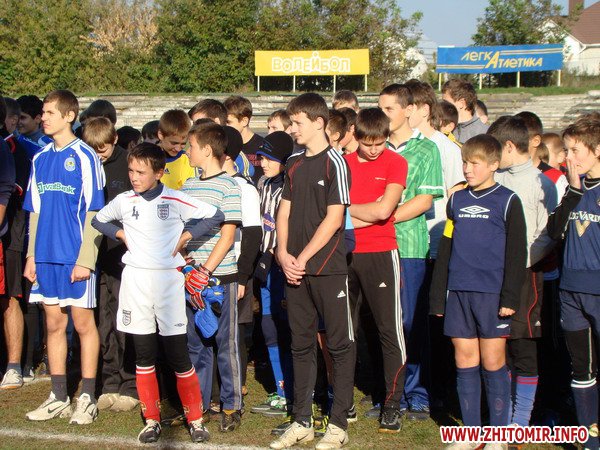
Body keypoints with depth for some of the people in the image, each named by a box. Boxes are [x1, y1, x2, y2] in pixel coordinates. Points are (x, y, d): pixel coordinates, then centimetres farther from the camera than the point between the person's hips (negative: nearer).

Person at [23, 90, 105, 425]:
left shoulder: (85, 157, -7)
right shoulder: (40, 159, 11)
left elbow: (94, 212, -9)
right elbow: (35, 211, 16)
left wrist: (85, 259, -14)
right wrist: (31, 255, 10)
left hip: (75, 258, -6)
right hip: (46, 256, 6)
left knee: (83, 323, 2)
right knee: (54, 324, 10)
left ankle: (87, 399, 10)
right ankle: (59, 398, 18)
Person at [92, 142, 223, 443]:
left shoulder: (175, 200, -5)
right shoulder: (124, 201, 4)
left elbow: (215, 215, -1)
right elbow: (98, 220, 21)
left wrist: (186, 235, -4)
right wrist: (120, 234, 6)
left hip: (168, 279, -3)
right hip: (135, 279, 3)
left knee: (178, 353, -2)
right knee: (144, 354, 7)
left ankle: (195, 418, 10)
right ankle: (151, 419, 17)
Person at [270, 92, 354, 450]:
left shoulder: (334, 162, -8)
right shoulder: (294, 164, 12)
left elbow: (334, 218, -13)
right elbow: (285, 210, 13)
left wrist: (304, 257, -13)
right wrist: (284, 253, -1)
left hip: (328, 267, -7)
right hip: (295, 269, 7)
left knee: (340, 344, 1)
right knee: (302, 344, 12)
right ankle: (302, 421, 20)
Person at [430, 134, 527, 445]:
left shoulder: (506, 201, -1)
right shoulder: (457, 200, 12)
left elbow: (516, 253, -3)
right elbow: (445, 250, 14)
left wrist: (510, 297, -10)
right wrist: (437, 296, 11)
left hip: (492, 294, -4)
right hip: (458, 292, 4)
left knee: (492, 362, 0)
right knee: (465, 362, 6)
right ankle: (470, 432, 15)